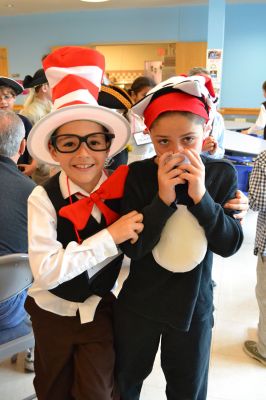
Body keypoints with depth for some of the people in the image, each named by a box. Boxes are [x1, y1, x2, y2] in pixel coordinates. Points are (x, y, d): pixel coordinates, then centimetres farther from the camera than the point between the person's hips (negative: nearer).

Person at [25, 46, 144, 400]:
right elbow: (46, 270, -29)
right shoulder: (44, 197, -22)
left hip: (99, 310, 1)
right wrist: (111, 236, -32)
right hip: (52, 312, 0)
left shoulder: (122, 188, -15)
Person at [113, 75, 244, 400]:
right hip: (139, 302, 0)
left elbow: (229, 244, -15)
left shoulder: (222, 174, -11)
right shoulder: (138, 175, -16)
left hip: (193, 303, 1)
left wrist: (200, 196, -28)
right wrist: (163, 198, -31)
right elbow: (131, 248, -19)